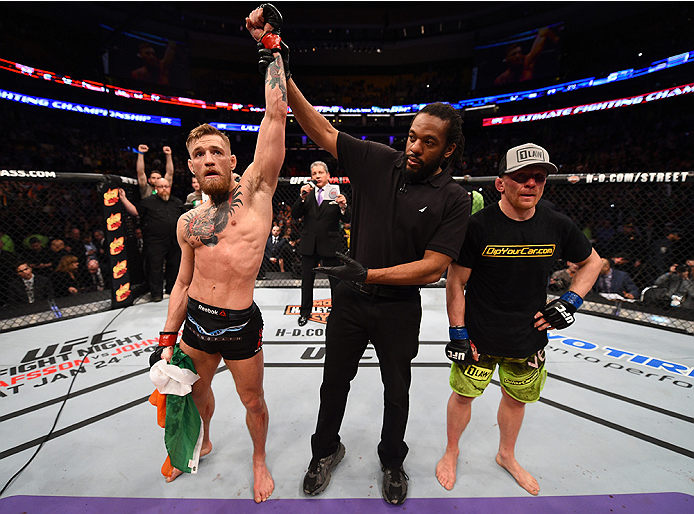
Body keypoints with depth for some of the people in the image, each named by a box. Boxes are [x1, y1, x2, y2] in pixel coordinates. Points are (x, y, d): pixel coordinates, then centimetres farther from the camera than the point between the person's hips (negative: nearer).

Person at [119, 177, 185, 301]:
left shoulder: (177, 202, 14)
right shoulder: (148, 201, 5)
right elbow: (135, 211, 2)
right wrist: (123, 199, -6)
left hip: (175, 242, 4)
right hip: (156, 242, -3)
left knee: (174, 266, 11)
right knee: (155, 267, -1)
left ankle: (171, 289, 27)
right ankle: (156, 293, 8)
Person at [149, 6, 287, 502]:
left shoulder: (255, 191, -10)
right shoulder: (187, 222, 4)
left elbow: (276, 114, -16)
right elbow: (183, 282, 10)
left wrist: (269, 45, -9)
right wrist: (167, 340, 9)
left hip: (240, 324, -5)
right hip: (195, 321, 5)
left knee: (253, 400, 16)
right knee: (195, 389, 28)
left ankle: (259, 459, 47)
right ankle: (203, 443, 60)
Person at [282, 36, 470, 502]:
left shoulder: (453, 199, -12)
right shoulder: (379, 162, -6)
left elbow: (433, 268, -18)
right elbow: (322, 131, -3)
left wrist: (370, 275, -25)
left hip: (399, 308, -1)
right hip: (350, 298, 2)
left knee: (396, 390, 20)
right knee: (335, 380, 19)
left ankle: (392, 462, 49)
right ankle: (327, 450, 48)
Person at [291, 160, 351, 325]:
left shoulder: (336, 194, 0)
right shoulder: (307, 193, 7)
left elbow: (347, 220, -7)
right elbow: (295, 215, -1)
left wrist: (343, 206, -27)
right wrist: (302, 197, -15)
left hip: (330, 245, -2)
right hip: (309, 245, 3)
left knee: (336, 282, 6)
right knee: (307, 281, 14)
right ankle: (305, 312, 32)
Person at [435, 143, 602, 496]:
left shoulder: (558, 226, -6)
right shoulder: (478, 226, -17)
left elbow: (592, 261, 13)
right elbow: (455, 283, -12)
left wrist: (569, 302, 0)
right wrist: (457, 334, -11)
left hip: (529, 338, 4)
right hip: (479, 337, -3)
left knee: (516, 400, 22)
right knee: (463, 396, 11)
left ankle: (506, 456, 51)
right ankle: (452, 452, 41)